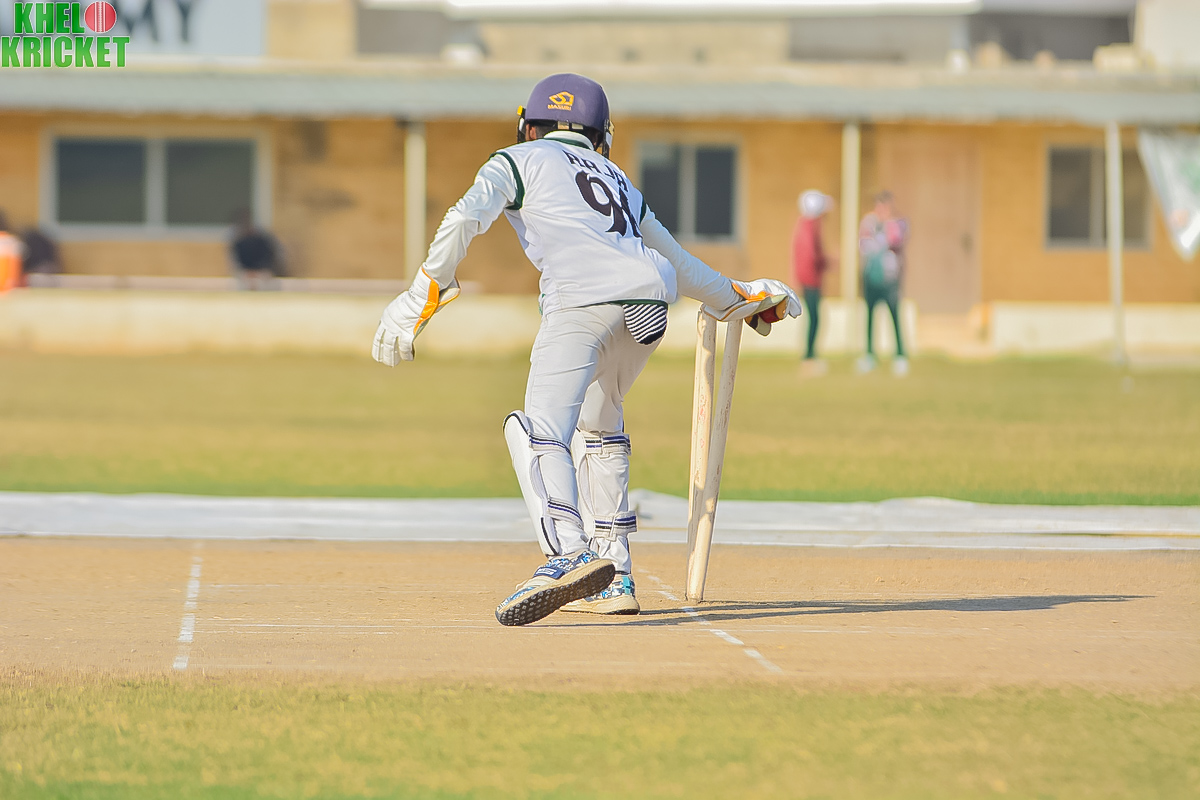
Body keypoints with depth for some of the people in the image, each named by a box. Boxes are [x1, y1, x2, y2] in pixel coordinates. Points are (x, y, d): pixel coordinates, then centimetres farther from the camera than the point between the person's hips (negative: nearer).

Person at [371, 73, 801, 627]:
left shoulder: (519, 160, 21)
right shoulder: (621, 183, 36)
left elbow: (465, 219, 2)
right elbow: (679, 264, 42)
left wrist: (420, 300, -1)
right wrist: (738, 298, 58)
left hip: (583, 300, -6)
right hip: (650, 301, 6)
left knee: (541, 432, -16)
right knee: (597, 422, 26)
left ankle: (569, 554, -43)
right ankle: (613, 577, 20)